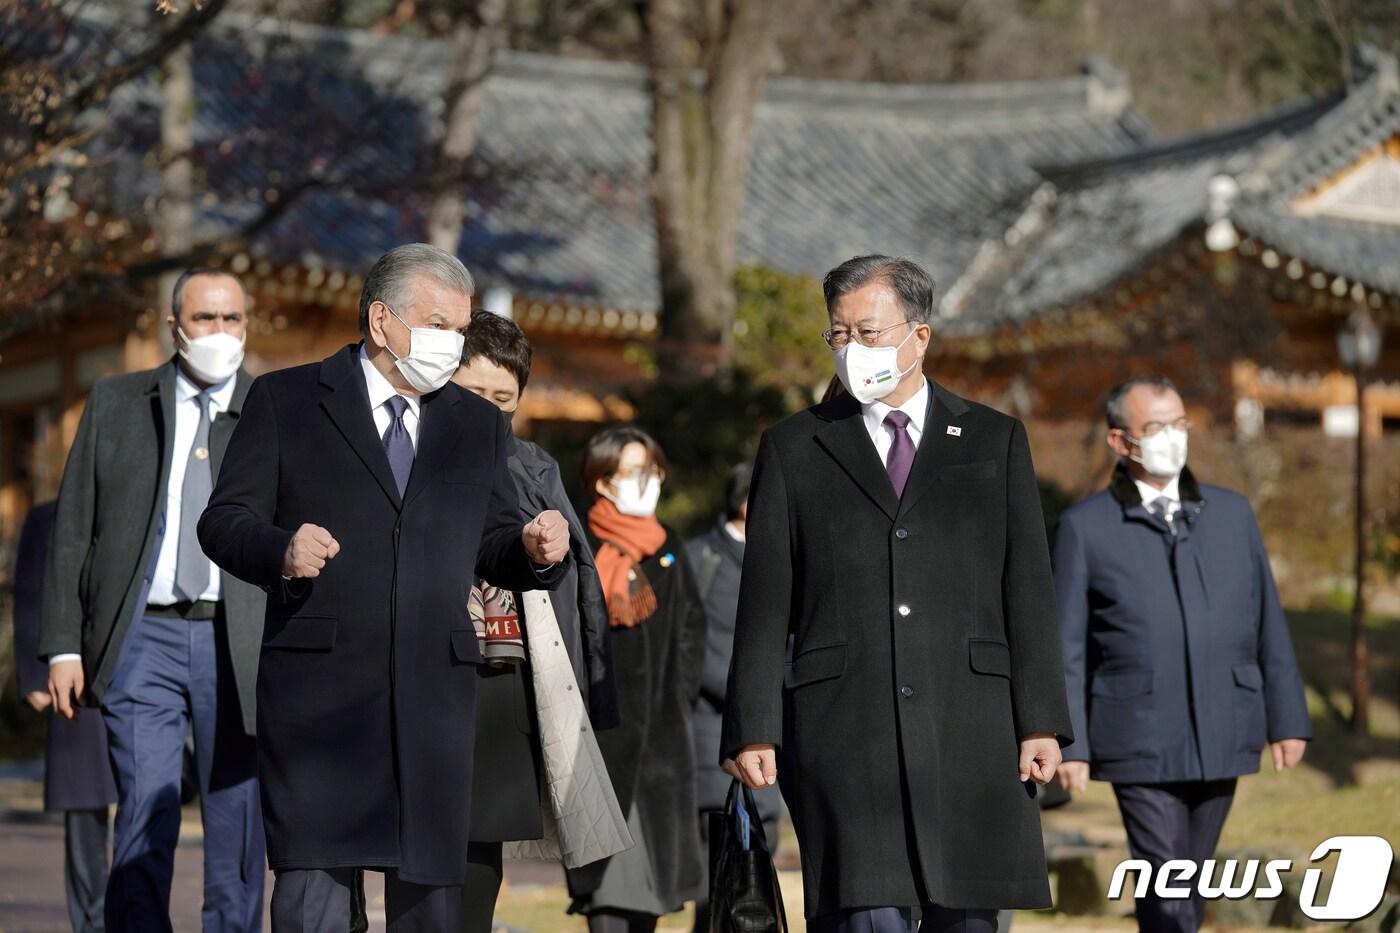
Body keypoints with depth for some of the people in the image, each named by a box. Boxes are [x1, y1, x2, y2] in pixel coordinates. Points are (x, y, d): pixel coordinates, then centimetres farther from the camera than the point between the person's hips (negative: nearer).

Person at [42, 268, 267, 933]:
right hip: (143, 637, 0)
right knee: (145, 816, -6)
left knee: (238, 823, 3)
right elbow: (72, 532, 10)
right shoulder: (115, 403, 11)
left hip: (241, 647, 0)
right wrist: (63, 645, 2)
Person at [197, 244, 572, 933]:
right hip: (320, 688, -3)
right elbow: (223, 520, 2)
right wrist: (280, 550, -19)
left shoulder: (479, 424, 19)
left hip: (436, 696, 4)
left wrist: (535, 551, -5)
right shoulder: (286, 400, 7)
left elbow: (493, 547, 19)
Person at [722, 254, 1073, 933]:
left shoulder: (996, 441, 13)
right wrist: (753, 730, -1)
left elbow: (1028, 589, 8)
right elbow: (765, 603, 7)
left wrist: (1041, 722, -1)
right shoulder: (792, 449, 12)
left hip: (971, 726, 1)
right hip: (843, 733, -1)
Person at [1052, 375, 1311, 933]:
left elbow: (1267, 625, 12)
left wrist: (1287, 718, 9)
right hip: (1139, 744, -4)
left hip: (1222, 738, 4)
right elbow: (1067, 647, -1)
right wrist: (1068, 744, -5)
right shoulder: (1085, 527, 0)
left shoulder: (1233, 514, 11)